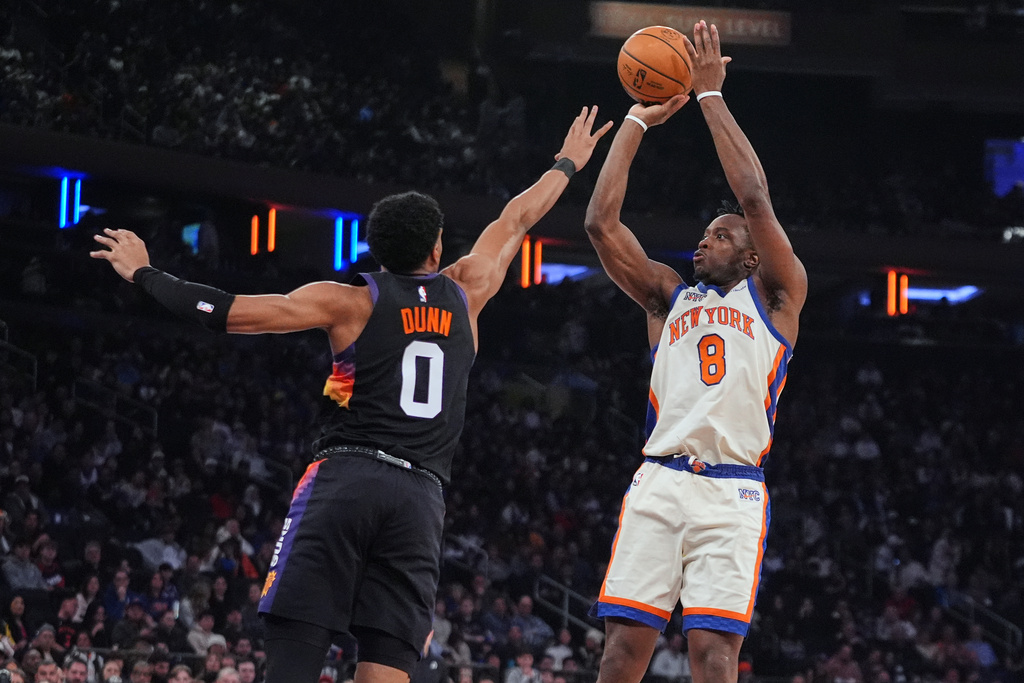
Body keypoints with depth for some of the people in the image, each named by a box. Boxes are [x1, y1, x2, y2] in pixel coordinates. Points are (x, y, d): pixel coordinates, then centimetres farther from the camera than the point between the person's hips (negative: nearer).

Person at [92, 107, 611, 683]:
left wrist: (145, 275, 12)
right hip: (420, 495, 2)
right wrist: (567, 166, 49)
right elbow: (516, 221, 33)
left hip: (345, 480, -2)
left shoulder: (350, 302, 7)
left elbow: (232, 313, 1)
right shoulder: (465, 294, 15)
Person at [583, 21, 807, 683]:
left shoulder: (776, 295, 14)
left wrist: (711, 95, 4)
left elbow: (755, 200, 1)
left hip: (732, 490, -3)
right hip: (659, 482, 3)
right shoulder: (669, 295, 24)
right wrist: (638, 119, 15)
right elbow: (601, 222, 14)